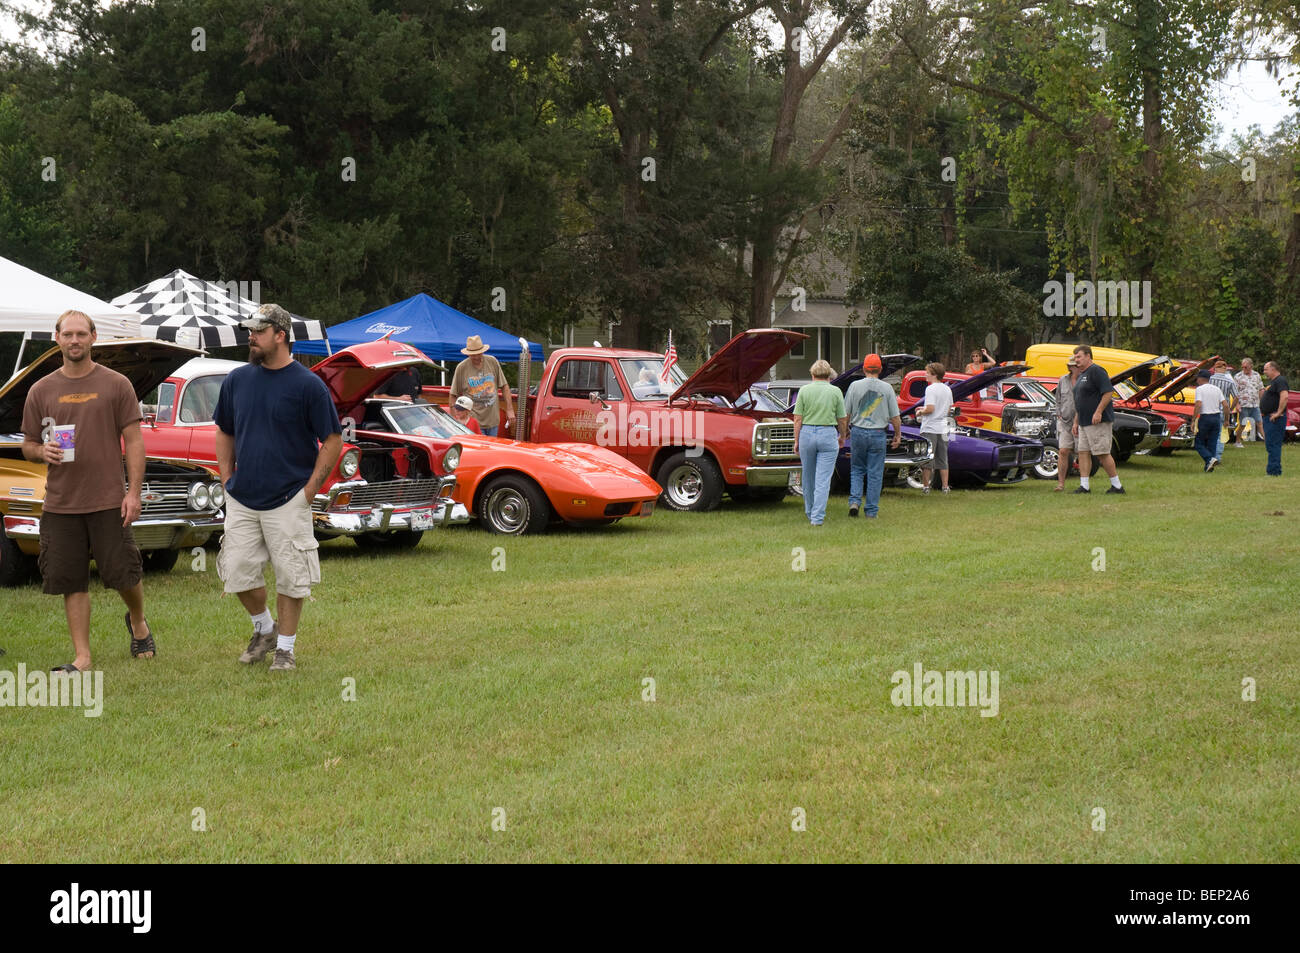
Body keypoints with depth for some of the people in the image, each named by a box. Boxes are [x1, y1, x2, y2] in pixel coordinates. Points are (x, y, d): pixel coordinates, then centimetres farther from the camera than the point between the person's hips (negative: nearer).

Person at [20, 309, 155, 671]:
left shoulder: (116, 385, 2)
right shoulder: (41, 391, 8)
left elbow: (134, 441, 1)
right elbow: (28, 446, 15)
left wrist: (134, 492, -8)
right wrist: (42, 451, -10)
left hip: (109, 502, -2)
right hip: (60, 503, 2)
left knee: (123, 573, 0)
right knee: (72, 583, 3)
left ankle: (138, 622, 31)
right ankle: (82, 658, 9)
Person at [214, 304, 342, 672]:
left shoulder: (308, 385, -8)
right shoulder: (237, 380, 5)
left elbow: (333, 439, -4)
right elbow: (224, 432, 18)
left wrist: (310, 488, -8)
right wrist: (227, 478, 8)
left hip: (288, 500, -4)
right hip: (241, 499, 4)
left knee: (290, 576, 2)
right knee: (238, 572, 5)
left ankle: (286, 647, 16)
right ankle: (264, 628, 29)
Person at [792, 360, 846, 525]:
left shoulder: (804, 390, 0)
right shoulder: (835, 391, -1)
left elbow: (798, 419, -2)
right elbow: (841, 419, 4)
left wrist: (796, 441, 6)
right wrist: (842, 436, 21)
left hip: (806, 433, 2)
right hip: (828, 434, -2)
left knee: (808, 477, 16)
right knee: (823, 479, -1)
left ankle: (810, 512, 31)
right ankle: (818, 517, -8)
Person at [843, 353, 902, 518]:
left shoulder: (855, 386, -3)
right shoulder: (887, 388, -2)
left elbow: (846, 414, 0)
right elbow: (895, 416, 1)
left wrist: (845, 431, 15)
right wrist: (898, 435, 14)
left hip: (858, 432, 0)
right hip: (878, 434, 0)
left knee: (857, 470, 15)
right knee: (875, 474, 5)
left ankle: (854, 500, -2)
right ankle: (871, 511, 7)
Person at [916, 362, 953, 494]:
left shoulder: (931, 389, -14)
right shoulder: (947, 389, 9)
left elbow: (930, 409, -22)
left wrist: (920, 412, -1)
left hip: (929, 429, -7)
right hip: (943, 429, 7)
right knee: (942, 459, 12)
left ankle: (926, 486, 4)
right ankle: (945, 487, 12)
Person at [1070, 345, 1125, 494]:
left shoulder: (1096, 371, -11)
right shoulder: (1081, 375, 19)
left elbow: (1109, 392, -19)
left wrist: (1098, 412, -24)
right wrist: (1076, 422, 21)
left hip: (1098, 421, -10)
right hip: (1084, 423, 10)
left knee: (1102, 454, -8)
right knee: (1083, 452, 4)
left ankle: (1117, 485, -1)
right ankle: (1084, 486, 4)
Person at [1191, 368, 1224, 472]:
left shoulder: (1200, 389, -7)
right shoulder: (1217, 389, 10)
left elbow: (1198, 405, -18)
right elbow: (1225, 404, 6)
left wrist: (1193, 420, -14)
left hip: (1205, 417, -5)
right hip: (1217, 417, 5)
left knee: (1199, 443, 4)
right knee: (1212, 443, 10)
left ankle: (1210, 459, -19)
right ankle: (1209, 467, 8)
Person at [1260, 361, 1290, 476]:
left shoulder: (1280, 381, -14)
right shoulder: (1272, 381, 19)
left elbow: (1284, 396, -29)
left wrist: (1279, 412, -27)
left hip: (1275, 419, -11)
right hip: (1268, 417, 11)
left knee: (1273, 444, -12)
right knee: (1269, 444, 14)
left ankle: (1274, 471, -12)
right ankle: (1271, 468, 21)